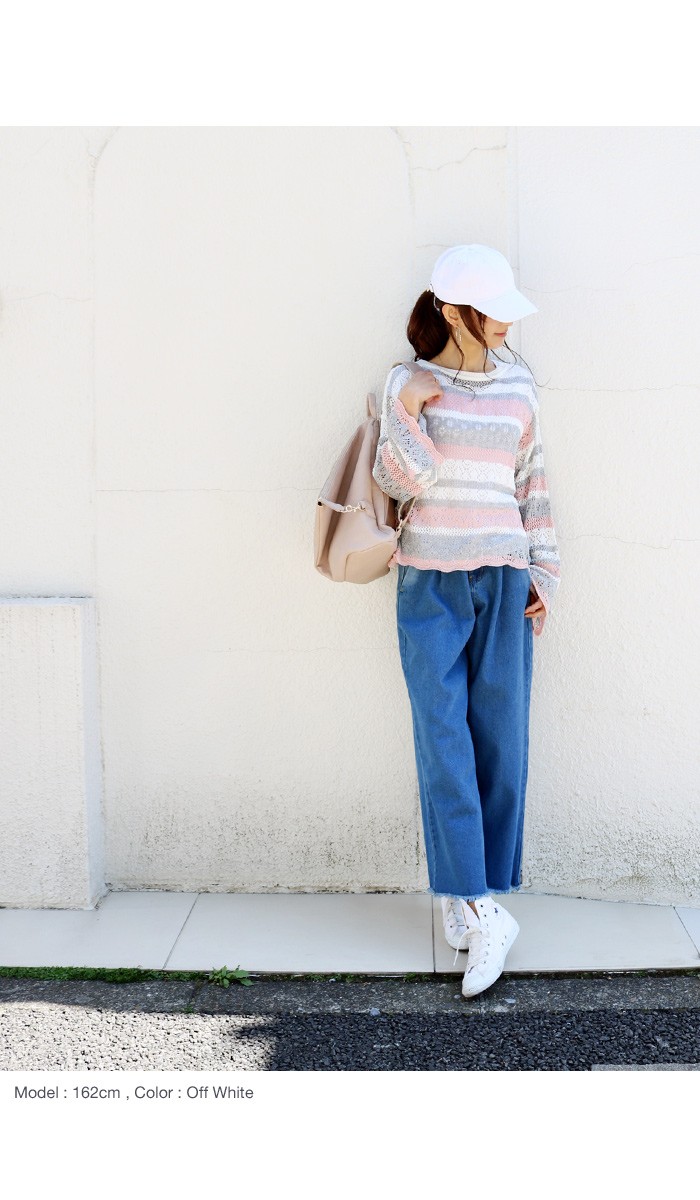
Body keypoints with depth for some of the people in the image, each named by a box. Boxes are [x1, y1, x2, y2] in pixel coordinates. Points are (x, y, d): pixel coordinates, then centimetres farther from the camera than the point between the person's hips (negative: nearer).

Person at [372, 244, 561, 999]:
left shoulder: (517, 385, 10)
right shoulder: (407, 384, 2)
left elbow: (531, 484, 12)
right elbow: (397, 482, -4)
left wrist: (542, 575, 9)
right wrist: (409, 413, -16)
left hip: (503, 580, 3)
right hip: (431, 582, -2)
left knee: (499, 740, 3)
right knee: (444, 739, -7)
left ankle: (468, 897, 16)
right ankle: (481, 909, -4)